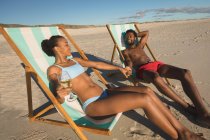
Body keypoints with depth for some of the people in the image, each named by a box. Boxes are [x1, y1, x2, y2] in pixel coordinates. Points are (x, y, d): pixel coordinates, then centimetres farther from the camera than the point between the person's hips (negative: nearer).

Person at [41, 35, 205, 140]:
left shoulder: (74, 60, 20)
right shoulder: (54, 69, -1)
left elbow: (96, 64, 25)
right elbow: (59, 98, -14)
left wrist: (119, 68, 27)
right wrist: (60, 94, -40)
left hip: (104, 93, 7)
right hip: (92, 105, -7)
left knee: (147, 90, -13)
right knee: (144, 99, -22)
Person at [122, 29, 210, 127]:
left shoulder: (140, 45, 32)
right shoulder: (125, 51, 17)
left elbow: (146, 33, 45)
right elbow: (129, 63, -1)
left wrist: (136, 34, 40)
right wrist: (128, 67, -20)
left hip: (156, 64, 6)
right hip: (143, 69, -5)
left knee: (185, 73, -22)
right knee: (156, 78, -43)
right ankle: (187, 107, -29)